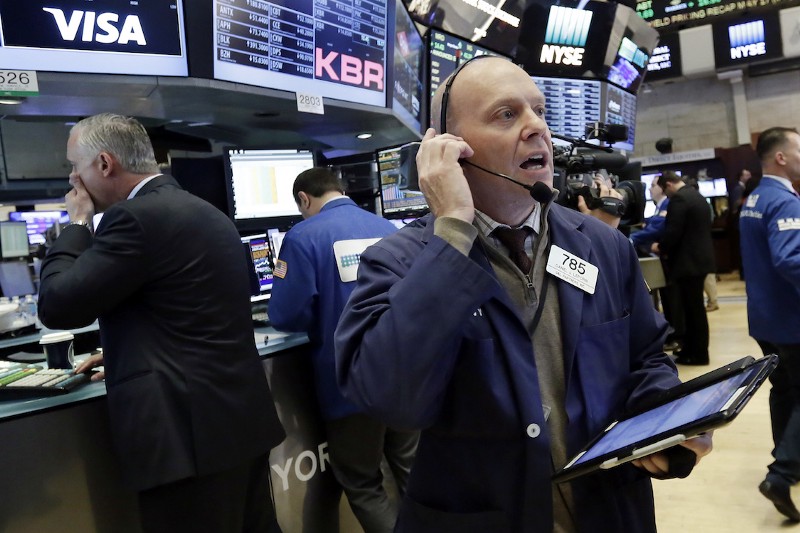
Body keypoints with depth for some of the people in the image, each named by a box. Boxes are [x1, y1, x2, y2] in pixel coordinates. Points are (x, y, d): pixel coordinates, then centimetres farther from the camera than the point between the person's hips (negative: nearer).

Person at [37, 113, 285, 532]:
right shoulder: (205, 213, 13)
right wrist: (125, 353, 26)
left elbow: (57, 306, -12)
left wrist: (77, 223, 1)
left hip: (191, 434, -9)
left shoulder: (137, 217, -16)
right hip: (241, 417, 9)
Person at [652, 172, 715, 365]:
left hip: (687, 262, -10)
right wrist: (667, 247, 18)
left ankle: (698, 354, 7)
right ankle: (691, 348, 25)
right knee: (695, 307, 16)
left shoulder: (678, 199, -16)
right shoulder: (697, 196, 15)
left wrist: (661, 247, -4)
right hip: (699, 258, 10)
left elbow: (673, 231, -23)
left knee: (692, 309, -2)